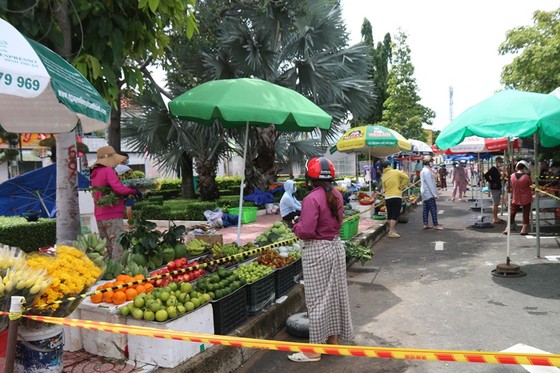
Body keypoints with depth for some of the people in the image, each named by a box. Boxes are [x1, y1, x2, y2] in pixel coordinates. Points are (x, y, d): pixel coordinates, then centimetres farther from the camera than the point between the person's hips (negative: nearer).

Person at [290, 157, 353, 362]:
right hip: (335, 246, 8)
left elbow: (306, 231, -25)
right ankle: (334, 338, 32)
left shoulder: (312, 199, -22)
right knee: (335, 294, 17)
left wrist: (296, 226, -6)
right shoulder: (337, 196, 4)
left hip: (317, 251, -8)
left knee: (318, 299, 0)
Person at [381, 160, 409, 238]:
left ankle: (391, 230, 22)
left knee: (390, 215, 13)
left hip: (387, 197, 4)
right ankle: (391, 232, -9)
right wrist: (401, 185, 2)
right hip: (396, 196, -4)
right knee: (395, 214, -4)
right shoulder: (396, 172, -3)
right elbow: (406, 178, -6)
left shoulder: (383, 177, 7)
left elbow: (384, 188, 10)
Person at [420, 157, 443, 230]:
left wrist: (434, 193, 21)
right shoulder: (427, 171, -17)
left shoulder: (423, 170, 16)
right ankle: (435, 225, -5)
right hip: (429, 193, -10)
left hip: (424, 193, 10)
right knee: (433, 209, -7)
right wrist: (434, 193, -17)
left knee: (425, 209, 9)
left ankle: (425, 224, 11)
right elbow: (430, 183, -20)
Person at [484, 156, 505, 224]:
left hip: (498, 188, 10)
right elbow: (486, 175, -25)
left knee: (496, 204, 15)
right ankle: (495, 219, -3)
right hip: (494, 188, -10)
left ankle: (496, 218, 23)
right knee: (495, 204, -7)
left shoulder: (498, 169, 14)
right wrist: (491, 183, -21)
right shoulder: (493, 169, -15)